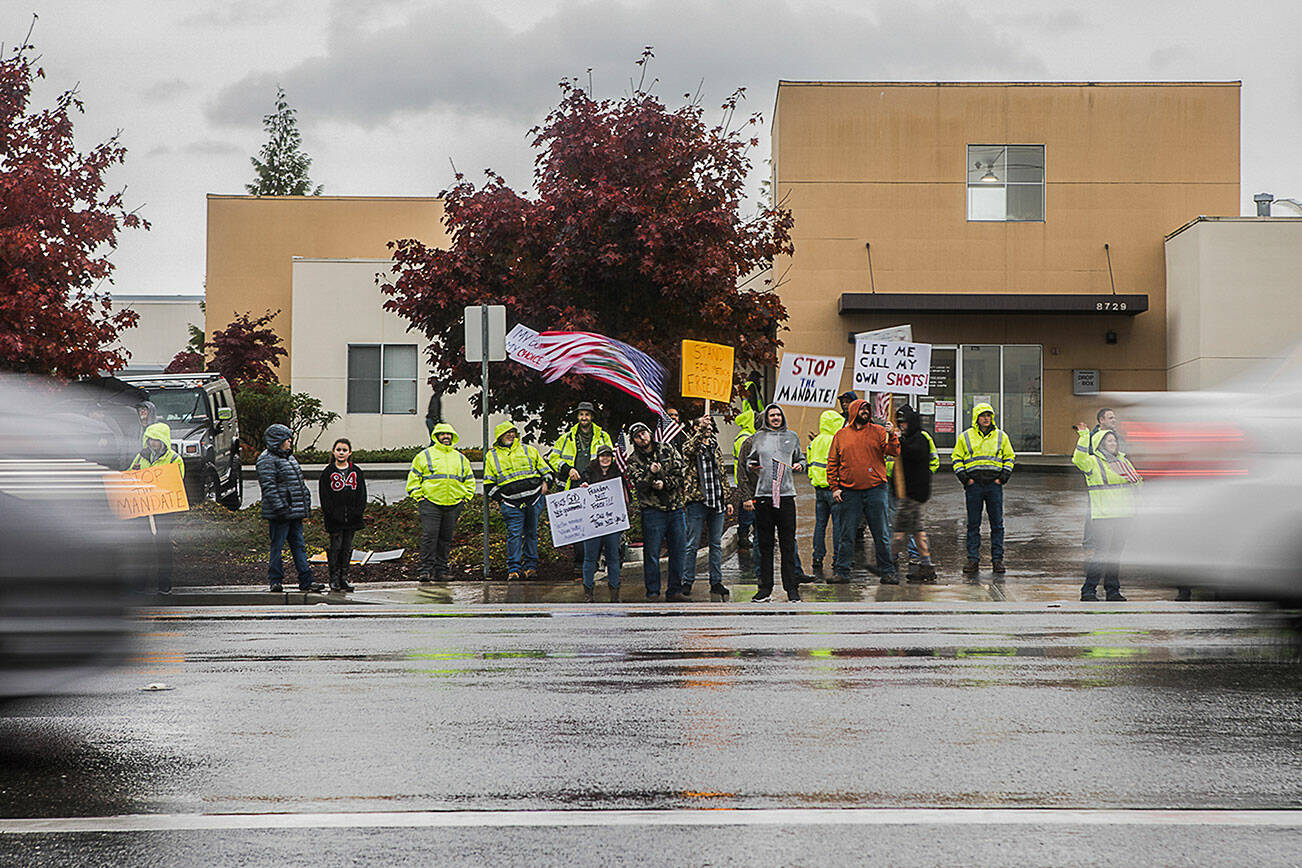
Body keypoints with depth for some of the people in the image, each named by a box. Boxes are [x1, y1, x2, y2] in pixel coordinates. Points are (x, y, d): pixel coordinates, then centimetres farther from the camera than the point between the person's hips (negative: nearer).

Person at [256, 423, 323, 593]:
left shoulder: (289, 457, 19)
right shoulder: (267, 460, -10)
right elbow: (268, 487, -17)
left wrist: (306, 505, 22)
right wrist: (279, 508, -22)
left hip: (295, 512, 9)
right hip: (279, 515, -9)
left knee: (299, 545, 9)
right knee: (277, 546, -3)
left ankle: (306, 581, 11)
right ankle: (275, 582, 4)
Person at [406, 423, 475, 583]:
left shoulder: (460, 458, 18)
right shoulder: (425, 455, 5)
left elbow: (469, 480, 25)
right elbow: (413, 478, 5)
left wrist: (465, 498, 12)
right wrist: (418, 497, -4)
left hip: (453, 505, 4)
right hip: (430, 503, -4)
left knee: (446, 539, 5)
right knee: (429, 536, -12)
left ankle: (441, 570, 9)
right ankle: (426, 569, -11)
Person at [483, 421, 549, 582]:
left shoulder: (528, 450, 12)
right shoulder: (492, 456, 9)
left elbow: (543, 467, 20)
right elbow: (489, 483, 11)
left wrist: (545, 482, 5)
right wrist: (498, 498, 1)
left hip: (534, 499, 2)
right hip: (511, 503, -2)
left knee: (531, 533, 6)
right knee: (514, 534, -9)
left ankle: (530, 566, 14)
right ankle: (514, 569, -6)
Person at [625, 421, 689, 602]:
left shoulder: (667, 451, 8)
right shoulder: (633, 460, 2)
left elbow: (680, 473, 1)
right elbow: (639, 484, -12)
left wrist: (664, 484, -13)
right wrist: (650, 473, -30)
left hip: (675, 507, 3)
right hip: (652, 510, -3)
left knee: (679, 550, 5)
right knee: (652, 553, -4)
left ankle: (674, 591, 13)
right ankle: (653, 593, 2)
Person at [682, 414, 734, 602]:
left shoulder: (715, 448, 17)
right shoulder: (691, 447, 1)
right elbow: (688, 449, -27)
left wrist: (728, 500, 17)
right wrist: (701, 429, -33)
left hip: (717, 502, 5)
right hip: (698, 501, -5)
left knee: (716, 544, 8)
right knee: (693, 544, -3)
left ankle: (716, 582, 13)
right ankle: (687, 582, 2)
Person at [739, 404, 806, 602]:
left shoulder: (791, 437, 13)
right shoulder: (758, 437, 10)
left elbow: (800, 458, 21)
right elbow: (748, 461, 13)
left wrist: (800, 465, -1)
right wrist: (751, 466, -8)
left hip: (786, 495, 0)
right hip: (762, 495, 0)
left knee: (788, 544, -3)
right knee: (764, 543, 3)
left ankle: (792, 588, 0)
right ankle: (765, 588, 8)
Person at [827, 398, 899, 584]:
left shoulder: (878, 431, 6)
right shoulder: (841, 435, 8)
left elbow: (893, 452, -4)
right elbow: (832, 463, 9)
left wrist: (891, 436, -21)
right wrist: (834, 487, 1)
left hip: (875, 490, -1)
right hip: (849, 492, 1)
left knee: (880, 534, 1)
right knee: (847, 534, 3)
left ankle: (887, 572, 6)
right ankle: (843, 571, 10)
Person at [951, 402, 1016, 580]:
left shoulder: (1001, 437, 10)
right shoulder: (965, 437, 7)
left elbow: (1009, 457, 16)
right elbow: (957, 458, 10)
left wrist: (1003, 477, 3)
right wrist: (964, 478, -2)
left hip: (994, 485, 1)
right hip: (974, 484, -1)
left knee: (997, 524, 0)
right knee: (973, 524, 1)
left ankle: (997, 559, 5)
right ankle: (973, 559, 6)